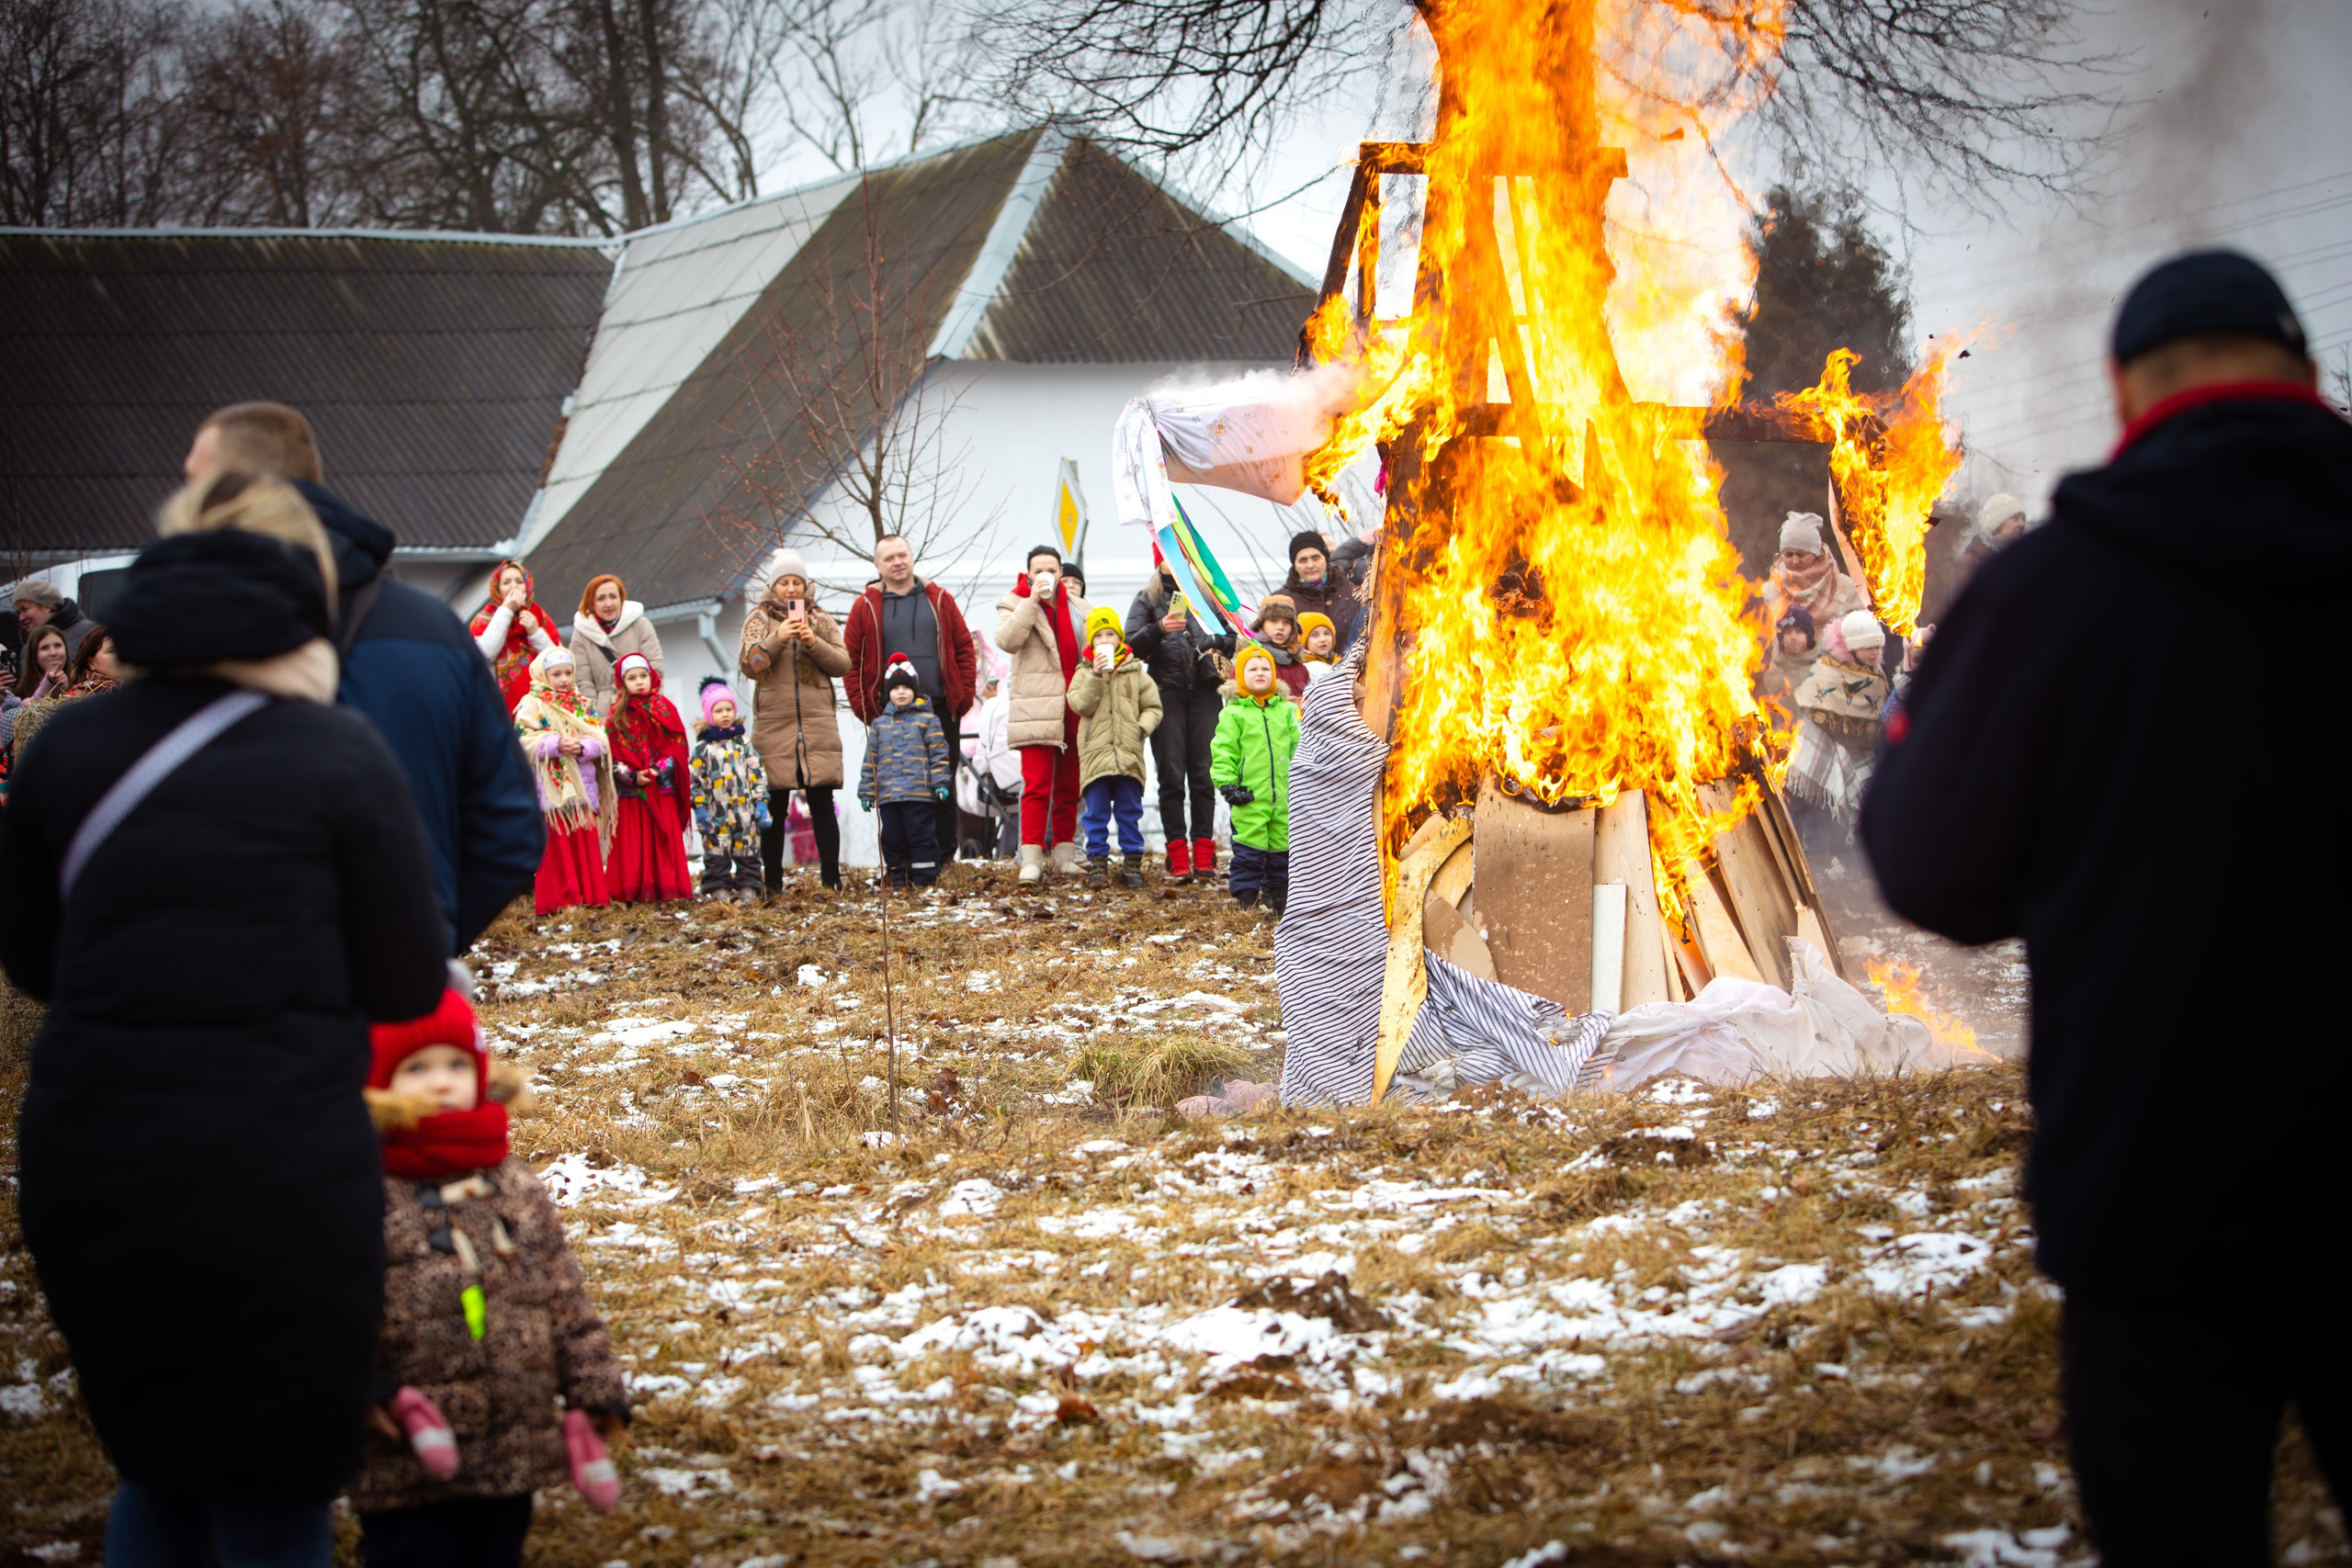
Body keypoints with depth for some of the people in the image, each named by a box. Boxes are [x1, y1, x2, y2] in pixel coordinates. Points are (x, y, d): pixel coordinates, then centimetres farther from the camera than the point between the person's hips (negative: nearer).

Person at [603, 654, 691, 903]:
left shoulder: (665, 708, 6)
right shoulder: (617, 715, 7)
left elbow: (677, 747, 1)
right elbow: (613, 756, 2)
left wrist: (657, 770, -13)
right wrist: (633, 777, -12)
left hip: (663, 788, 0)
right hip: (630, 792, 0)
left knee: (665, 841, -1)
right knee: (632, 843, -1)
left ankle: (666, 888, 2)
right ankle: (633, 891, 0)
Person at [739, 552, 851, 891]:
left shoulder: (821, 620, 13)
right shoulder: (759, 619, 9)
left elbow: (843, 663, 5)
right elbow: (749, 665, -2)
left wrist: (814, 643, -11)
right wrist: (777, 639, -15)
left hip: (818, 723, 1)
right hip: (774, 724, -1)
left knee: (822, 806, -2)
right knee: (775, 809, -1)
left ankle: (831, 880, -1)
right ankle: (773, 885, 4)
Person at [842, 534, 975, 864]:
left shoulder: (940, 601, 10)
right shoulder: (866, 608, 5)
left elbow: (963, 648, 9)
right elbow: (851, 660, 3)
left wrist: (963, 696, 0)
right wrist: (863, 707, -5)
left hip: (940, 712, 1)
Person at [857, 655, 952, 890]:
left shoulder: (927, 720, 5)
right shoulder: (879, 724, 14)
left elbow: (939, 754, 2)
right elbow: (870, 760, 15)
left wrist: (941, 782, -7)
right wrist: (866, 791, 11)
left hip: (919, 793, -4)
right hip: (888, 795, 4)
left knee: (921, 836, -4)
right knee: (893, 839, 6)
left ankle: (925, 880, 0)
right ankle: (899, 881, 14)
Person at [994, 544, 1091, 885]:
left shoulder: (1077, 607, 16)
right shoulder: (1016, 604, 3)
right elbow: (1006, 640, -17)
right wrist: (1032, 599, -18)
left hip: (1073, 707, 5)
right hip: (1037, 709, -5)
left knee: (1069, 786, 8)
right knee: (1037, 784, -12)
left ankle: (1065, 854, 15)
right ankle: (1031, 860, -15)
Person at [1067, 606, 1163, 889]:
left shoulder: (1135, 672, 9)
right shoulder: (1084, 672, 6)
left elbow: (1153, 706, 10)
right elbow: (1081, 705, -8)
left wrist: (1142, 728, -8)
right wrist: (1096, 675, -17)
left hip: (1129, 754, 1)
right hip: (1095, 754, -1)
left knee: (1130, 812, 5)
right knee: (1097, 813, 1)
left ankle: (1132, 862, 12)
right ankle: (1097, 863, 7)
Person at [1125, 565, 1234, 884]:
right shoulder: (1146, 600, 12)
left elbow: (1232, 637, 20)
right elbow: (1132, 645, 0)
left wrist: (1215, 645, -2)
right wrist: (1159, 629, -18)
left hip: (1205, 693, 1)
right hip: (1167, 692, -1)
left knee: (1203, 774, -3)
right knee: (1171, 776, -5)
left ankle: (1203, 854, 0)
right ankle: (1178, 856, -5)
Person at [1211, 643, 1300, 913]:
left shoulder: (1286, 710, 12)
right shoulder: (1233, 712, 0)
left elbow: (1297, 746, 18)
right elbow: (1222, 751, -2)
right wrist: (1227, 784, -10)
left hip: (1285, 795, 4)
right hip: (1249, 795, -4)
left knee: (1282, 845, 9)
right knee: (1250, 845, -6)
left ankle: (1277, 891, 21)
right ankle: (1246, 894, 1)